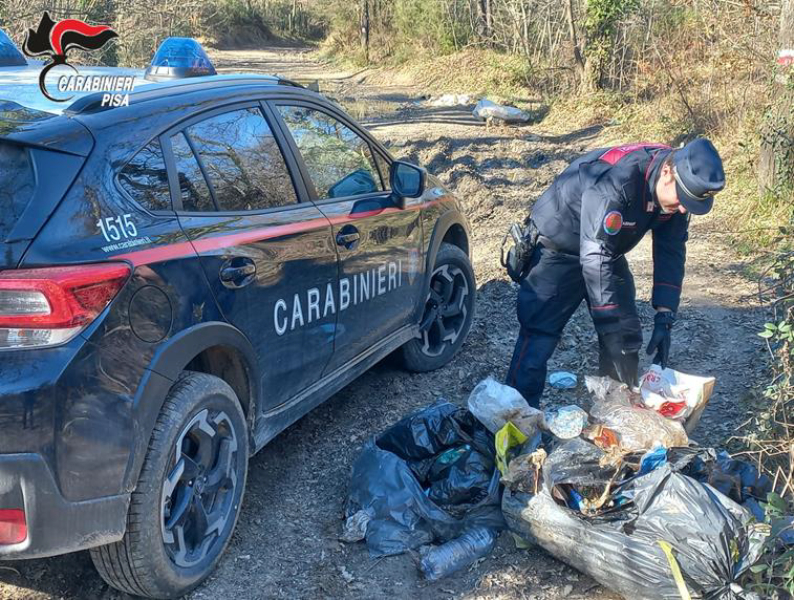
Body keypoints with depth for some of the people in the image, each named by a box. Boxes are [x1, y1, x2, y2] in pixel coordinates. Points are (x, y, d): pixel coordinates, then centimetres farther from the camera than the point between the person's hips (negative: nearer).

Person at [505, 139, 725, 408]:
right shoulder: (615, 180, -39)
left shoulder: (679, 185, -16)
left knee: (626, 337, 6)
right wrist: (610, 325, -37)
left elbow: (671, 253, -8)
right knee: (539, 336, -11)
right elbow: (595, 257, -39)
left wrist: (664, 318, -15)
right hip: (556, 251, -7)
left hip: (608, 249, 7)